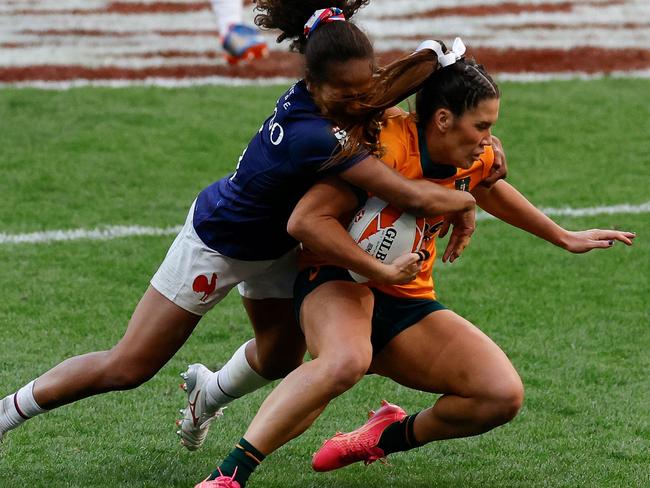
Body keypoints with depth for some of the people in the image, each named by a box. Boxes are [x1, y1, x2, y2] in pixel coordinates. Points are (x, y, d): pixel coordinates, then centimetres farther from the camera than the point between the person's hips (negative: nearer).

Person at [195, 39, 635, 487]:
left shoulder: (475, 160, 0)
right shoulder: (389, 145, -22)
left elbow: (489, 189, 27)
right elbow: (305, 220, -26)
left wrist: (565, 238, 34)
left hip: (410, 303, 7)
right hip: (340, 282, -7)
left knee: (503, 395, -12)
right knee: (345, 360, -43)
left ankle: (395, 434, 15)